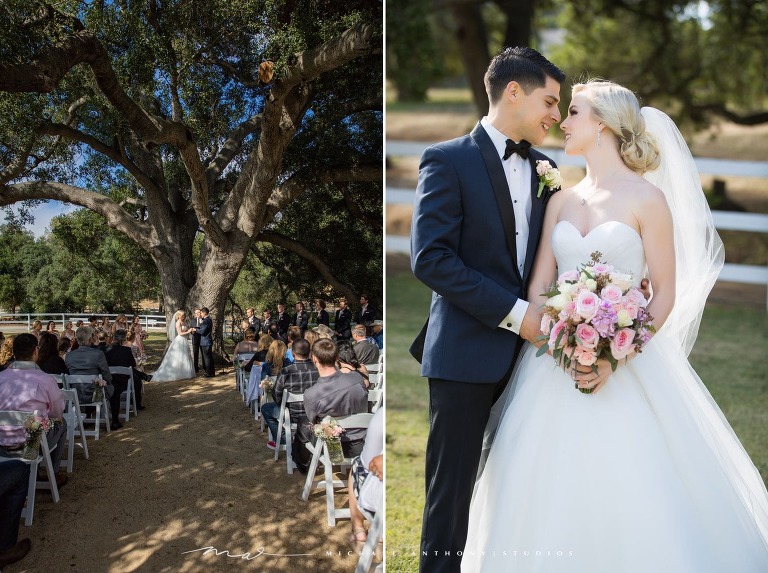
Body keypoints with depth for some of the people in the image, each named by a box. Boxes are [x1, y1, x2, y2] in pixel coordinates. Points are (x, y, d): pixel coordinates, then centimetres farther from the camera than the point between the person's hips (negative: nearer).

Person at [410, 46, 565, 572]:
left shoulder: (545, 169, 14)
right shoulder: (448, 160, -6)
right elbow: (430, 258, -15)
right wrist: (513, 313, -16)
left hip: (529, 350, 6)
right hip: (468, 355, -6)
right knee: (452, 494, 4)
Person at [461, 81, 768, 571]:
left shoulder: (647, 197, -4)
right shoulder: (562, 200, 10)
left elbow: (665, 294, -6)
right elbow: (538, 284, 6)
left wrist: (616, 357, -17)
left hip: (627, 369, -4)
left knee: (628, 491, -3)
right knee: (552, 491, 5)